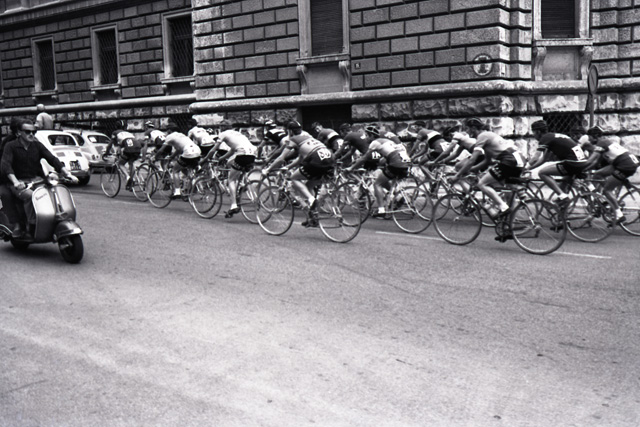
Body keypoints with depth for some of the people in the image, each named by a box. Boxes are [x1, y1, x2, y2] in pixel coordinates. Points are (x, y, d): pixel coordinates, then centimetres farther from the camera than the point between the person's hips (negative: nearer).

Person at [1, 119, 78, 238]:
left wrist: (68, 174, -18)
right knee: (30, 195, -35)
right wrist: (15, 182, -34)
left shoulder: (37, 145, 11)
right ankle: (30, 228, -26)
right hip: (20, 183, -4)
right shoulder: (11, 146, 0)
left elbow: (52, 159, -1)